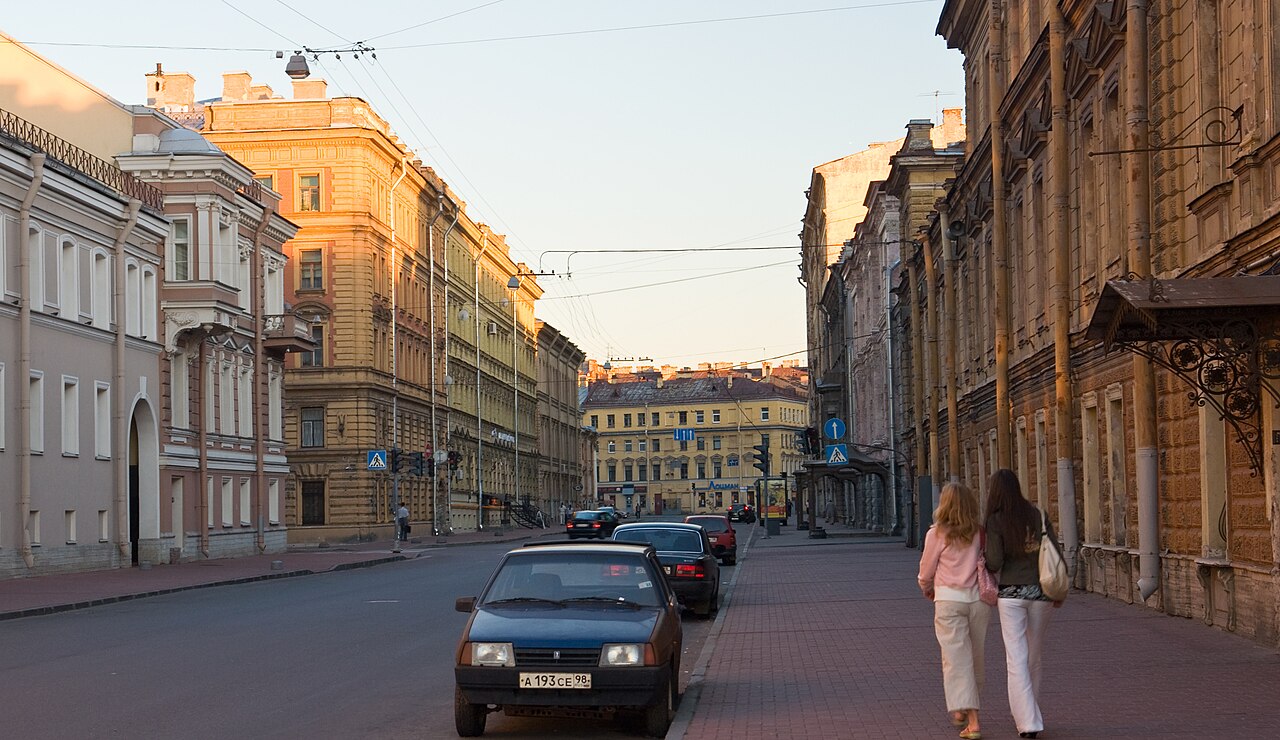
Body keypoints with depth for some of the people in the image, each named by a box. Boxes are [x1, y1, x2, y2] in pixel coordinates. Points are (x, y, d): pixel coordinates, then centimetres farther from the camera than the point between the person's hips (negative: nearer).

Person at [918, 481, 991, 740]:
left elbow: (926, 572, 3)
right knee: (975, 657, 17)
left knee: (957, 659, -1)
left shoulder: (937, 534, -6)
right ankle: (965, 708, 31)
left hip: (949, 598, -3)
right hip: (978, 597, 3)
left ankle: (972, 719, -10)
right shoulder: (980, 533, -1)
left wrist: (928, 590, 24)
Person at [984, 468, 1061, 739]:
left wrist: (983, 560, 11)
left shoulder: (996, 521, -7)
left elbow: (995, 563, -11)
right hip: (1040, 591, 4)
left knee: (1017, 660, -2)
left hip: (1011, 593, -4)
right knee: (1033, 658, 16)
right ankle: (1030, 715, 27)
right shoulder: (1038, 515, 3)